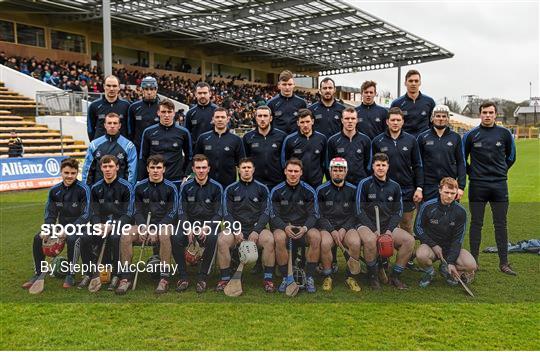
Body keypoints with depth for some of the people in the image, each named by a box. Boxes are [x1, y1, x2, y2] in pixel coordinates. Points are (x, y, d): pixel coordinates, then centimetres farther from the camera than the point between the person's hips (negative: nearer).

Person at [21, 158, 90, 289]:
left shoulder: (83, 189, -13)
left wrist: (68, 229, -28)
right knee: (38, 238, -14)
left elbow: (86, 215, -18)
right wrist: (46, 230, -15)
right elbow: (50, 214, 5)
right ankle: (38, 274, 0)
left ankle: (71, 275, -18)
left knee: (72, 239, -35)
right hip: (61, 226, 6)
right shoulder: (54, 190, 3)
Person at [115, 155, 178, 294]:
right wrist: (142, 228, -12)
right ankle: (125, 278, -18)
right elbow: (137, 211, 8)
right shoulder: (140, 187, 9)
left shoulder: (170, 187, 1)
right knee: (125, 235, -26)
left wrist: (157, 230, -18)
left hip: (164, 224, -3)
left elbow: (172, 213, -5)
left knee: (164, 235, -37)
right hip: (143, 224, 3)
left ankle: (164, 279, -29)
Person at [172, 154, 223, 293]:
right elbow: (181, 211, 4)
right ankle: (183, 277, -14)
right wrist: (188, 228, -14)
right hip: (189, 223, 2)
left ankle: (202, 277, -18)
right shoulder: (186, 186, 6)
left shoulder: (216, 187, 2)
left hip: (209, 224, -1)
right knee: (175, 238, -29)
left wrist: (206, 228, -16)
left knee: (212, 239, -35)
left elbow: (219, 214, 1)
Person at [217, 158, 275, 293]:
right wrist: (236, 231, -12)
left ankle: (268, 279, -18)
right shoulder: (230, 189, 9)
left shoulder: (262, 189, 9)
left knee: (269, 240, -31)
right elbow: (227, 213, 4)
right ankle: (224, 278, -16)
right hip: (236, 227, 0)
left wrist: (256, 231, -12)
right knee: (222, 240, -30)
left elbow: (266, 212, 3)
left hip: (257, 227, 0)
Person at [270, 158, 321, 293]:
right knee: (279, 238, -35)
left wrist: (305, 228, -19)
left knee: (316, 236, -31)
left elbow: (314, 214, 1)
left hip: (304, 227, 1)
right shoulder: (277, 191, 0)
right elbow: (274, 215, -1)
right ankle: (285, 278, -17)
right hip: (282, 226, 0)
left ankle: (309, 278, -17)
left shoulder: (309, 191, 1)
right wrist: (285, 227, -21)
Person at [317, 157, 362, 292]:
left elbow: (355, 215, 6)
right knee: (325, 243, -34)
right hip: (327, 226, -1)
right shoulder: (321, 190, 4)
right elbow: (320, 215, 0)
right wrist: (332, 231, -13)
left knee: (355, 242, -31)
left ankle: (350, 276, -7)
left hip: (347, 226, 1)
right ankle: (327, 277, -11)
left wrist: (344, 229, -10)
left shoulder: (352, 190, 8)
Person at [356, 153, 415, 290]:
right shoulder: (364, 184, -2)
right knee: (370, 240, -37)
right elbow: (360, 210, -5)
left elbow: (398, 211, 11)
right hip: (367, 225, -4)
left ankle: (395, 276, -2)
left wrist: (390, 229, -6)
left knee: (409, 240, -20)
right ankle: (373, 275, -10)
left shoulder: (395, 186, 10)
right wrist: (373, 230, -14)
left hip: (388, 226, 4)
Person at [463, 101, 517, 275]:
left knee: (501, 225, 5)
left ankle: (504, 263, 12)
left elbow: (511, 156, 17)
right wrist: (471, 173, 5)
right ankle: (474, 261, 12)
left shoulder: (505, 134, 4)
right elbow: (462, 158, 10)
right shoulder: (471, 135, 0)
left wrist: (501, 171, 10)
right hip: (477, 185, -1)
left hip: (499, 184, 1)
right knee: (476, 223, 4)